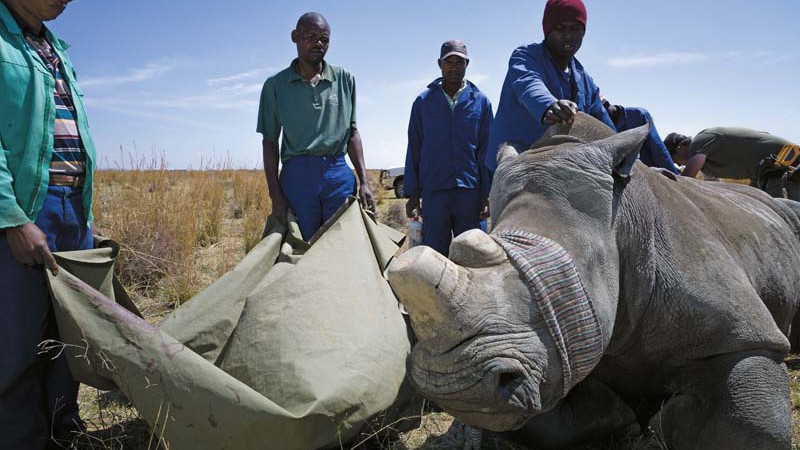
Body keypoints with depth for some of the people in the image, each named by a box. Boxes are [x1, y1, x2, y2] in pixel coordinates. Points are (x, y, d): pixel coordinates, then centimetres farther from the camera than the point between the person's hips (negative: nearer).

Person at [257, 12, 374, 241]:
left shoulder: (344, 79, 9)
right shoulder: (276, 85, 5)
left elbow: (352, 132, 12)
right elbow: (270, 141, 7)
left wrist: (363, 181, 4)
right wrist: (275, 194, -1)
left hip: (339, 173, 1)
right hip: (297, 175, -1)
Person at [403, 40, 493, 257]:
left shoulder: (480, 101, 7)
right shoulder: (423, 102, 8)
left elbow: (487, 150, 6)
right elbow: (414, 150, 9)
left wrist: (487, 194, -1)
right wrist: (412, 194, 4)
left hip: (470, 192, 0)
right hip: (433, 192, 0)